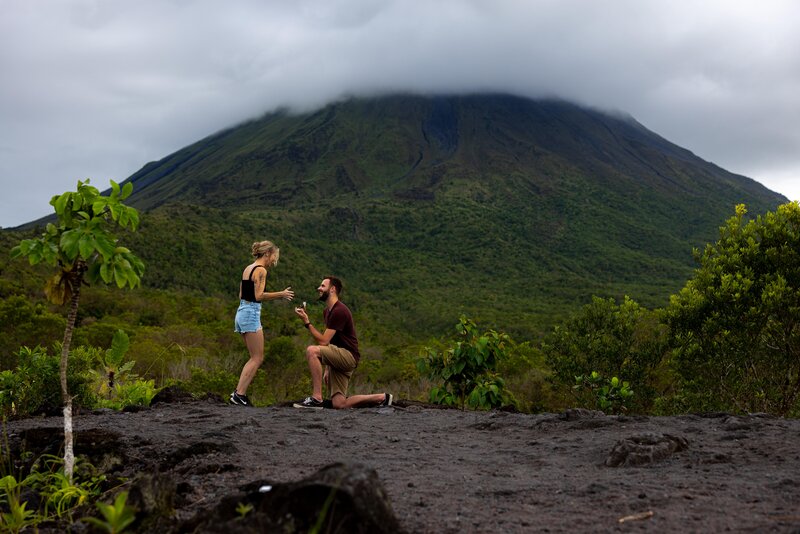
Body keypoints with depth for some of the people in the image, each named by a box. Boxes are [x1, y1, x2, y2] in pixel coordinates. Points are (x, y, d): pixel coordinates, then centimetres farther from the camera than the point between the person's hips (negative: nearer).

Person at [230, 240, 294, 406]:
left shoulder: (248, 268, 17)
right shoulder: (261, 270, -10)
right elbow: (259, 296, -19)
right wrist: (281, 294, -10)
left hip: (241, 311, 9)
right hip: (252, 313, -9)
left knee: (255, 358, 15)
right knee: (257, 358, -4)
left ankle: (239, 391, 10)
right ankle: (239, 394, -9)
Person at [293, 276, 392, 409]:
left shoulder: (339, 311, -15)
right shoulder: (327, 311, 16)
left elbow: (323, 341, -21)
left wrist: (306, 322, -19)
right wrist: (327, 368, 14)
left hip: (348, 356, -10)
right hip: (338, 359, 10)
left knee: (312, 351, -29)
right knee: (339, 404, 3)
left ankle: (316, 398, -28)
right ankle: (382, 398, 19)